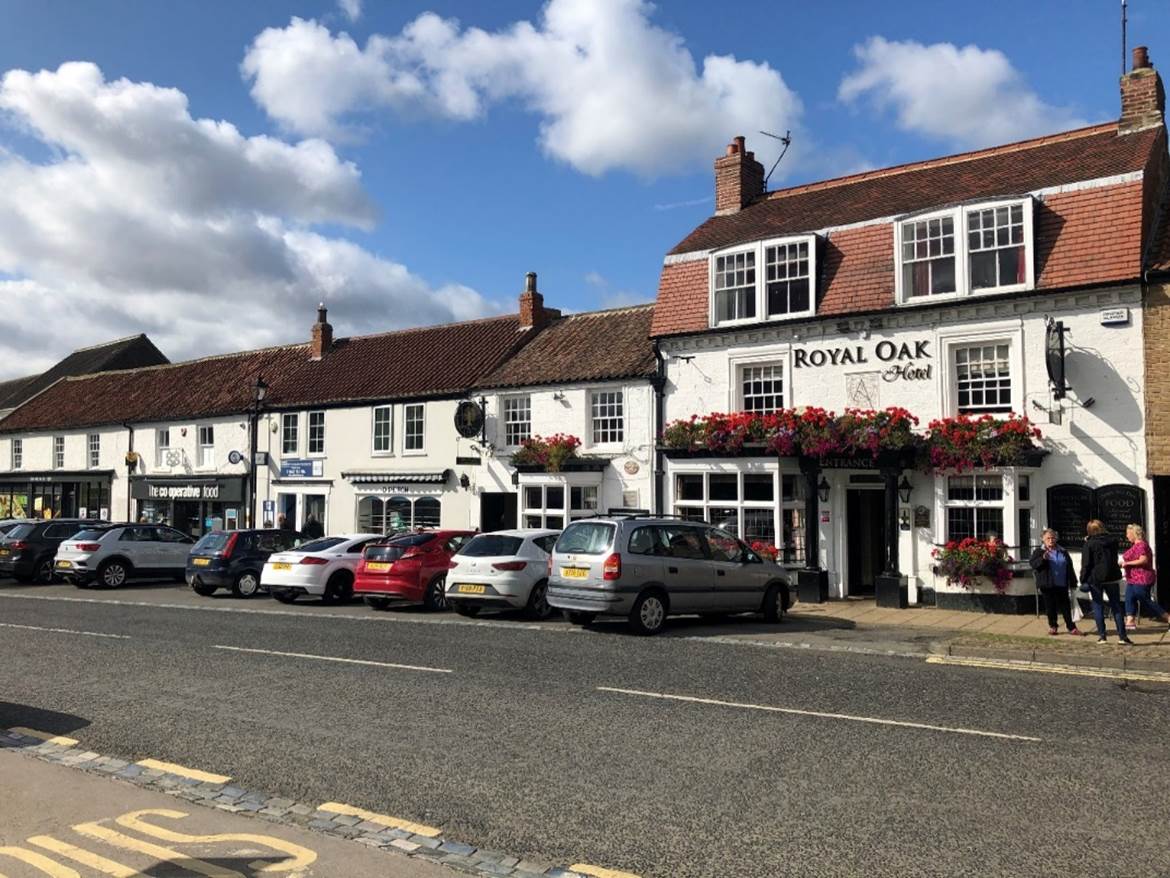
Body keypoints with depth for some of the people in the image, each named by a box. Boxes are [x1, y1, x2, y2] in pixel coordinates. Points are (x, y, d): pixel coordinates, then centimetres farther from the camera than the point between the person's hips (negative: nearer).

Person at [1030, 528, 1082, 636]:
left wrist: (1073, 582, 11)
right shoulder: (1039, 551, 0)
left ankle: (1071, 627, 13)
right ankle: (1052, 626, 18)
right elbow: (1033, 564, -12)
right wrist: (1043, 558, -29)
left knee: (1065, 606, 6)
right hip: (1047, 585, -2)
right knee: (1050, 606, 5)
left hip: (1062, 584, 2)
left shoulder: (1063, 552, 10)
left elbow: (1069, 568, 13)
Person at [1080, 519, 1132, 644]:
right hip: (1112, 577, 4)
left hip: (1095, 579, -4)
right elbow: (1114, 558, 17)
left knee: (1098, 607, 4)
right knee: (1116, 607, 8)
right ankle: (1122, 635, 6)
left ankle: (1102, 635, 3)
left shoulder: (1089, 544, -10)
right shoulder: (1113, 540, 3)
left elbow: (1086, 564, -11)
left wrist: (1083, 580, -6)